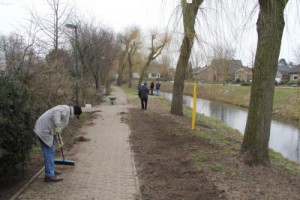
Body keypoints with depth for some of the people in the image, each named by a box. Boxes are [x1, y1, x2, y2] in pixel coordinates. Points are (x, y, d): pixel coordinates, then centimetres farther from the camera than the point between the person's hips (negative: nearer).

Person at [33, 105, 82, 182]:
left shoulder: (66, 112, 21)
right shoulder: (66, 109, -9)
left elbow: (56, 128, 27)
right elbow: (56, 112, -30)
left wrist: (59, 140, 28)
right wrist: (58, 126, -33)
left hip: (45, 129, 10)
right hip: (44, 130, -10)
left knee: (51, 150, 18)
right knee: (48, 152, -6)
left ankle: (51, 170, 30)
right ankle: (49, 175, 0)